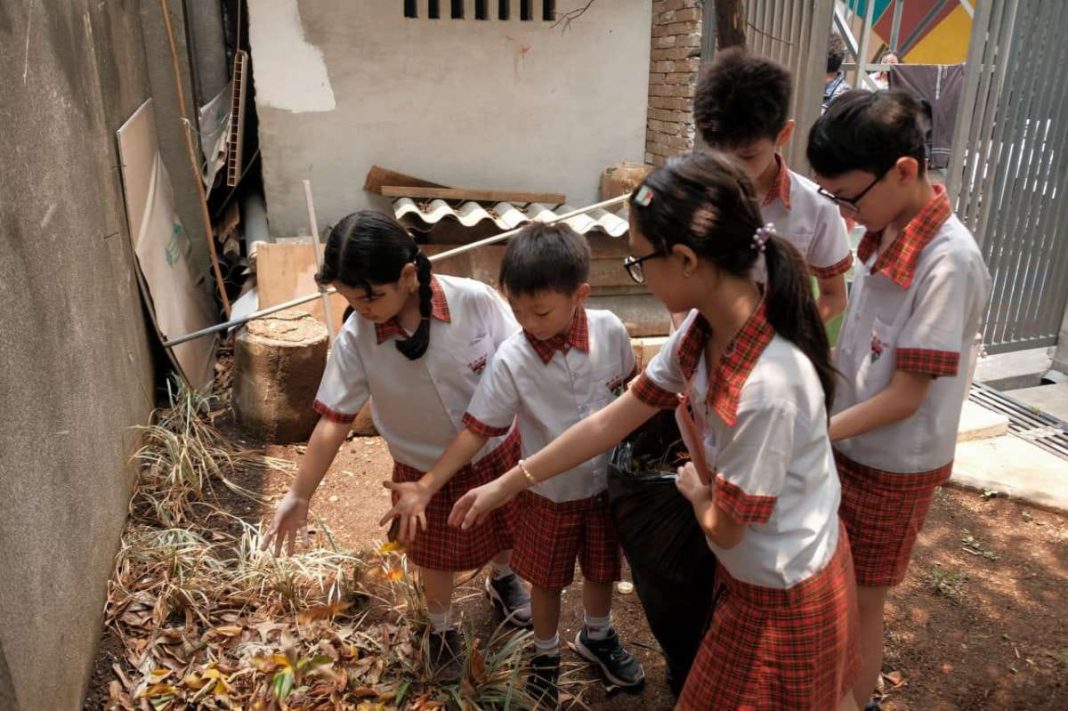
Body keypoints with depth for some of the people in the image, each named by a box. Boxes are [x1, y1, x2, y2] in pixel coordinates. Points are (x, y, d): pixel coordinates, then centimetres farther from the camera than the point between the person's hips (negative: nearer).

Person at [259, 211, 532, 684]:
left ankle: (502, 578, 64)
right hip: (426, 470, 0)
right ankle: (440, 628, 54)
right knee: (437, 556, 21)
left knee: (505, 529, 27)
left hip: (499, 450, 1)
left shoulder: (475, 301, -28)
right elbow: (333, 421, -16)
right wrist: (299, 495, -12)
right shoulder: (355, 342, -24)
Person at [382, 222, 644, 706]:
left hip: (608, 482, 2)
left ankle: (597, 638, 55)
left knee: (601, 569, 24)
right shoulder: (511, 361, -26)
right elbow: (477, 429, -20)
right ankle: (546, 655, 49)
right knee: (547, 580, 19)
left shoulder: (610, 331, -19)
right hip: (551, 493, -2)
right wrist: (426, 487, -26)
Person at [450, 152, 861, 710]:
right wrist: (508, 484, 3)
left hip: (785, 592, -6)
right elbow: (611, 421, -3)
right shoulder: (700, 332, -12)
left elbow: (722, 526, -24)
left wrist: (694, 487, -1)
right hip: (754, 571, 7)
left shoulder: (769, 386, -38)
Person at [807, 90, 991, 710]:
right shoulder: (886, 233, -2)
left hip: (893, 467, -7)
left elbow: (906, 396, -23)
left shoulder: (948, 261, -25)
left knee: (860, 604, 12)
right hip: (851, 447, 7)